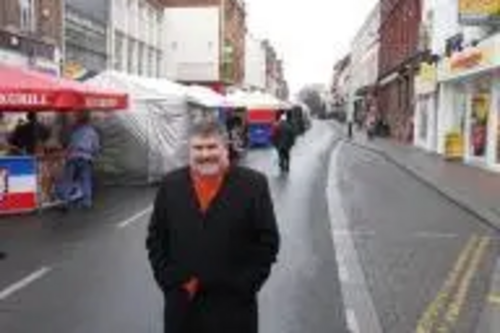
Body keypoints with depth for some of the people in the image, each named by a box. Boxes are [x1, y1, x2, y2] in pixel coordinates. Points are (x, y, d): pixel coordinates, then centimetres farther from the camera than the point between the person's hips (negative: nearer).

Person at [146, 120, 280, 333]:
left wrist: (245, 287, -9)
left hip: (233, 306, -2)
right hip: (182, 305, 3)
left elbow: (267, 241, -4)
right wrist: (168, 280, -1)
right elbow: (155, 238, 8)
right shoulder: (171, 185, 3)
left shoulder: (253, 185, -6)